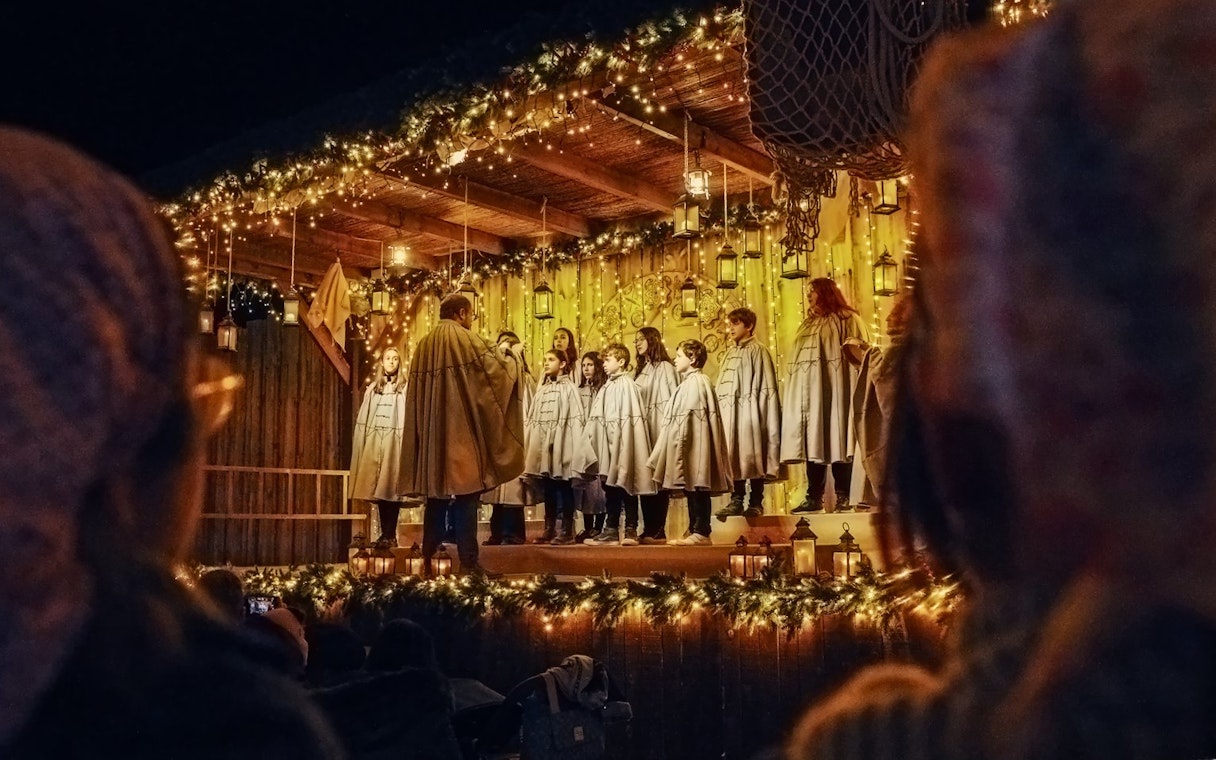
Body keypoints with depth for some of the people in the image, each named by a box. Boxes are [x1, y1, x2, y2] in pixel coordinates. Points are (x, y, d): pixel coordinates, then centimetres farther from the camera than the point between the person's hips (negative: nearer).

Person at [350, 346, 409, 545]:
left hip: (395, 443, -3)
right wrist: (362, 445, 5)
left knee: (391, 488, -6)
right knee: (378, 488, 3)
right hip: (374, 442, 4)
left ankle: (390, 534, -3)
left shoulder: (405, 388, 4)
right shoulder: (372, 388, 15)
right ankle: (385, 532, 9)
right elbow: (363, 419, 13)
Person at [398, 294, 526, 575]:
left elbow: (415, 395, 15)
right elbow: (500, 368, -7)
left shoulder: (424, 345, 12)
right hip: (461, 432, -6)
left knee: (437, 491, 11)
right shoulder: (468, 340, -7)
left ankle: (429, 557, 12)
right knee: (464, 493, -4)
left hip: (432, 434, 6)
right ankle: (468, 562, -4)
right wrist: (513, 358, 13)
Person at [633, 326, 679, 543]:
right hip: (640, 430, 7)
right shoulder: (639, 370, 19)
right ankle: (648, 530, 9)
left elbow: (671, 401, -10)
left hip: (658, 432, -7)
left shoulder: (665, 368, -4)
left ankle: (658, 531, -4)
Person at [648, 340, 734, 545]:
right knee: (692, 490, 12)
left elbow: (688, 417, -18)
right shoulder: (690, 382, 19)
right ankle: (694, 531, 17)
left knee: (697, 489, -7)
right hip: (688, 447, 10)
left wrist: (679, 444, -19)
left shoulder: (696, 382, -11)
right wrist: (677, 448, 17)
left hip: (694, 445, -10)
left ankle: (701, 532, -5)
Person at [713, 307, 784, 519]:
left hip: (749, 412, -6)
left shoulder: (758, 350, -3)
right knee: (734, 456, 6)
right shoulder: (730, 352, 18)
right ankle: (736, 500, 11)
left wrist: (757, 413, -15)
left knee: (751, 456, -2)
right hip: (729, 412, 6)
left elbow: (765, 387, -9)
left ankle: (756, 502, 4)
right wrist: (718, 405, 7)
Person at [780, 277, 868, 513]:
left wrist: (855, 393, -17)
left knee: (838, 442, -5)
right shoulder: (808, 324, 23)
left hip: (834, 392, -6)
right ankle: (814, 497, 6)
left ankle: (842, 497, -1)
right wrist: (795, 394, 9)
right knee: (813, 443, 3)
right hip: (809, 393, 6)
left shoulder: (847, 319, 3)